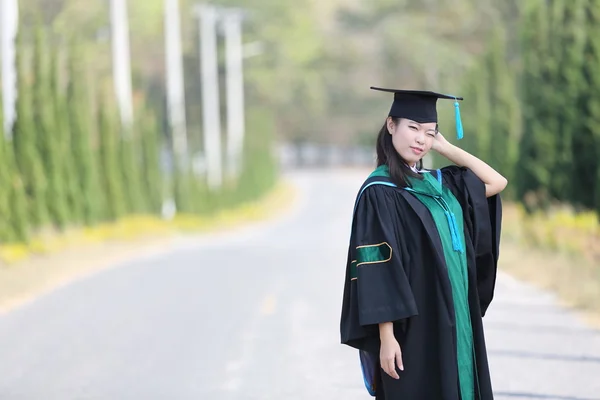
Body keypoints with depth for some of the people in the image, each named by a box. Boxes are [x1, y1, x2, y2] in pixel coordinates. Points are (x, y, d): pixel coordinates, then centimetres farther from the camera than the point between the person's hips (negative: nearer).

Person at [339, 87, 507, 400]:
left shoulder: (438, 183, 10)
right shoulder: (378, 192, -11)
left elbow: (497, 183, 13)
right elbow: (376, 271, -15)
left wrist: (445, 147, 8)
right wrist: (386, 336, -20)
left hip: (454, 325, 7)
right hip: (413, 328, -7)